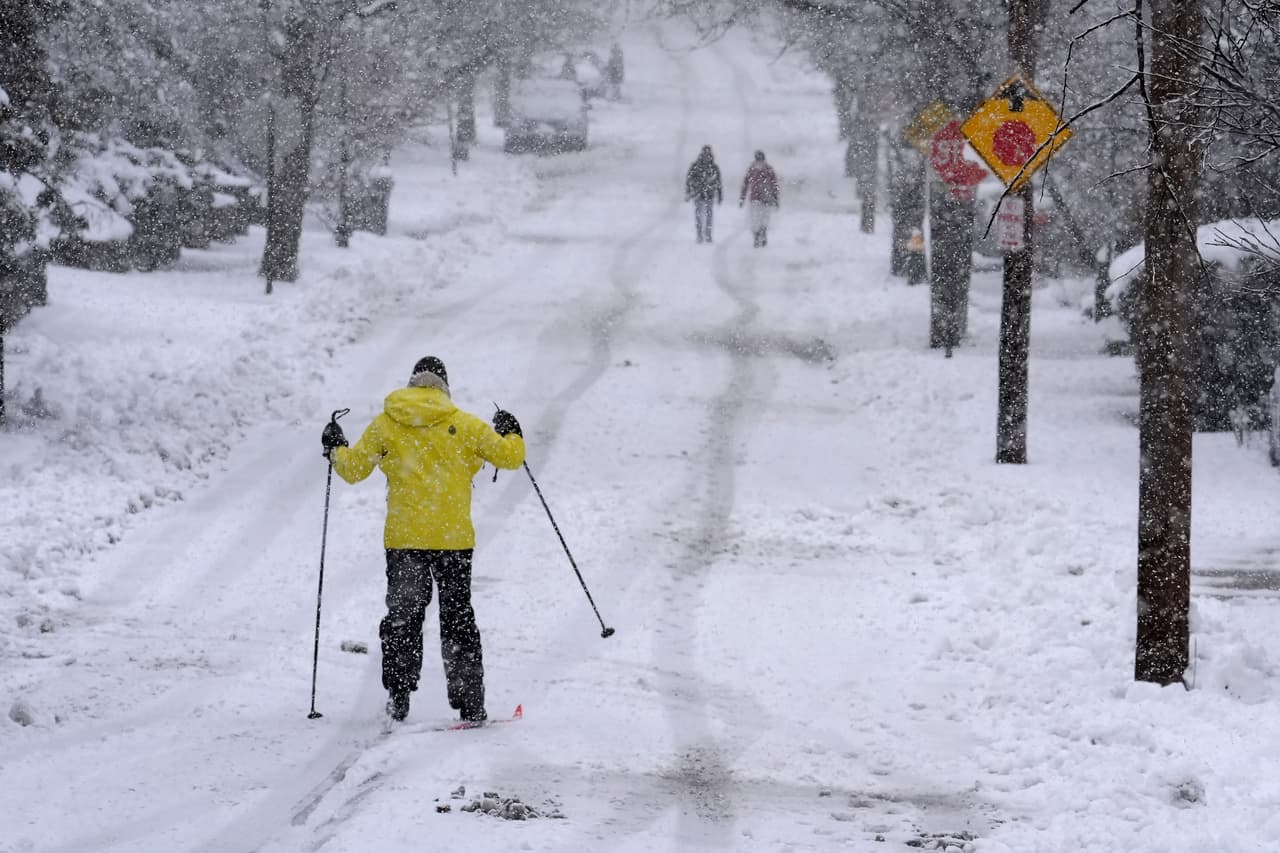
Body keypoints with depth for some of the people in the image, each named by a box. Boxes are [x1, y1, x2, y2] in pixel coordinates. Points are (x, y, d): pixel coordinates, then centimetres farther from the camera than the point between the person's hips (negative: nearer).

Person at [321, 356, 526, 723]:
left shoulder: (385, 425, 1)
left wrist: (336, 450, 27)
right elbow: (509, 456, 2)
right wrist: (511, 434, 24)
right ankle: (470, 703, 6)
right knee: (458, 617, 9)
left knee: (402, 615, 10)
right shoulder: (463, 425, -2)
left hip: (403, 538, 0)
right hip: (453, 538, 0)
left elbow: (353, 469, 7)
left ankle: (398, 698, 1)